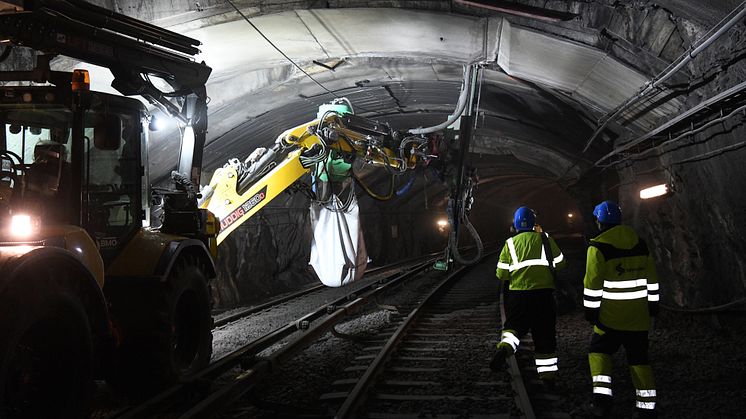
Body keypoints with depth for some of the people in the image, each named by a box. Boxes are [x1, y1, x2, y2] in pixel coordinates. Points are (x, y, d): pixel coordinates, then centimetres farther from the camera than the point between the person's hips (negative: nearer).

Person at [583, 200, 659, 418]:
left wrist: (590, 310, -5)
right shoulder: (639, 243, 8)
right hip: (639, 314, 5)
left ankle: (602, 397, -6)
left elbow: (593, 283, -13)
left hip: (612, 315, -5)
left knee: (599, 351, 10)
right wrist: (652, 304, 21)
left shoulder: (599, 247, -11)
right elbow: (651, 277, 13)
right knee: (639, 357, 11)